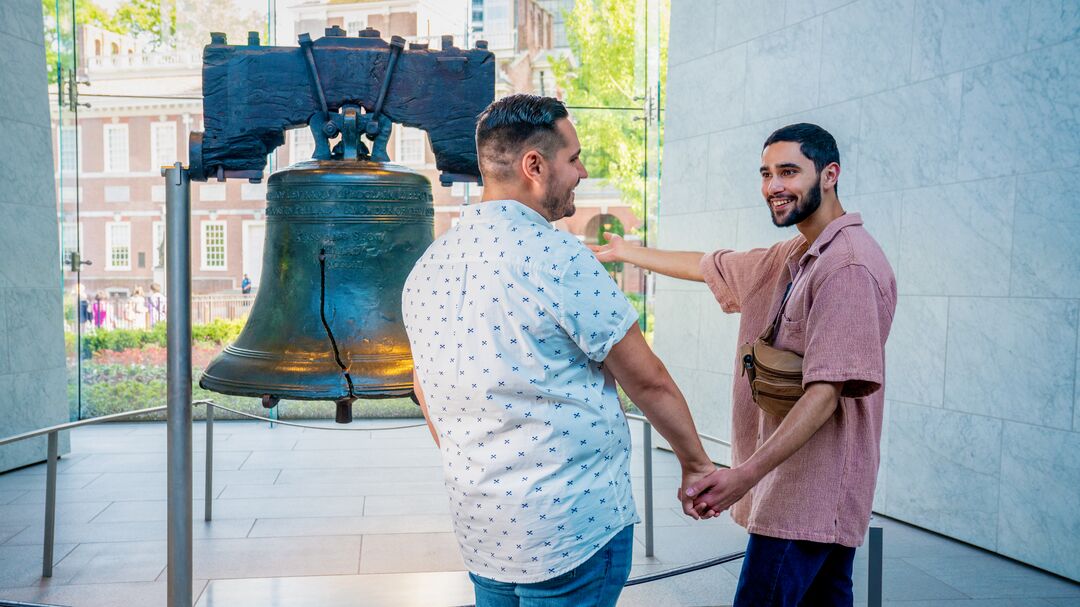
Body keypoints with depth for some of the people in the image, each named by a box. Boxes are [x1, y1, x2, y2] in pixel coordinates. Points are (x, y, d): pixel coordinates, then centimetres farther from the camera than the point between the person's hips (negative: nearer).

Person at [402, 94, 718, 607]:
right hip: (572, 533, -7)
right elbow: (648, 382, -11)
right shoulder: (557, 256, -19)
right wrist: (695, 462, 5)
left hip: (478, 532, 7)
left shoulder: (426, 268, 4)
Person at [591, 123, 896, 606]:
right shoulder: (789, 259, 14)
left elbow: (827, 389, -25)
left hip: (809, 491, -9)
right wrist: (624, 252, 35)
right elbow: (709, 266, 28)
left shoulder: (850, 266, -17)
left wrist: (748, 473, -32)